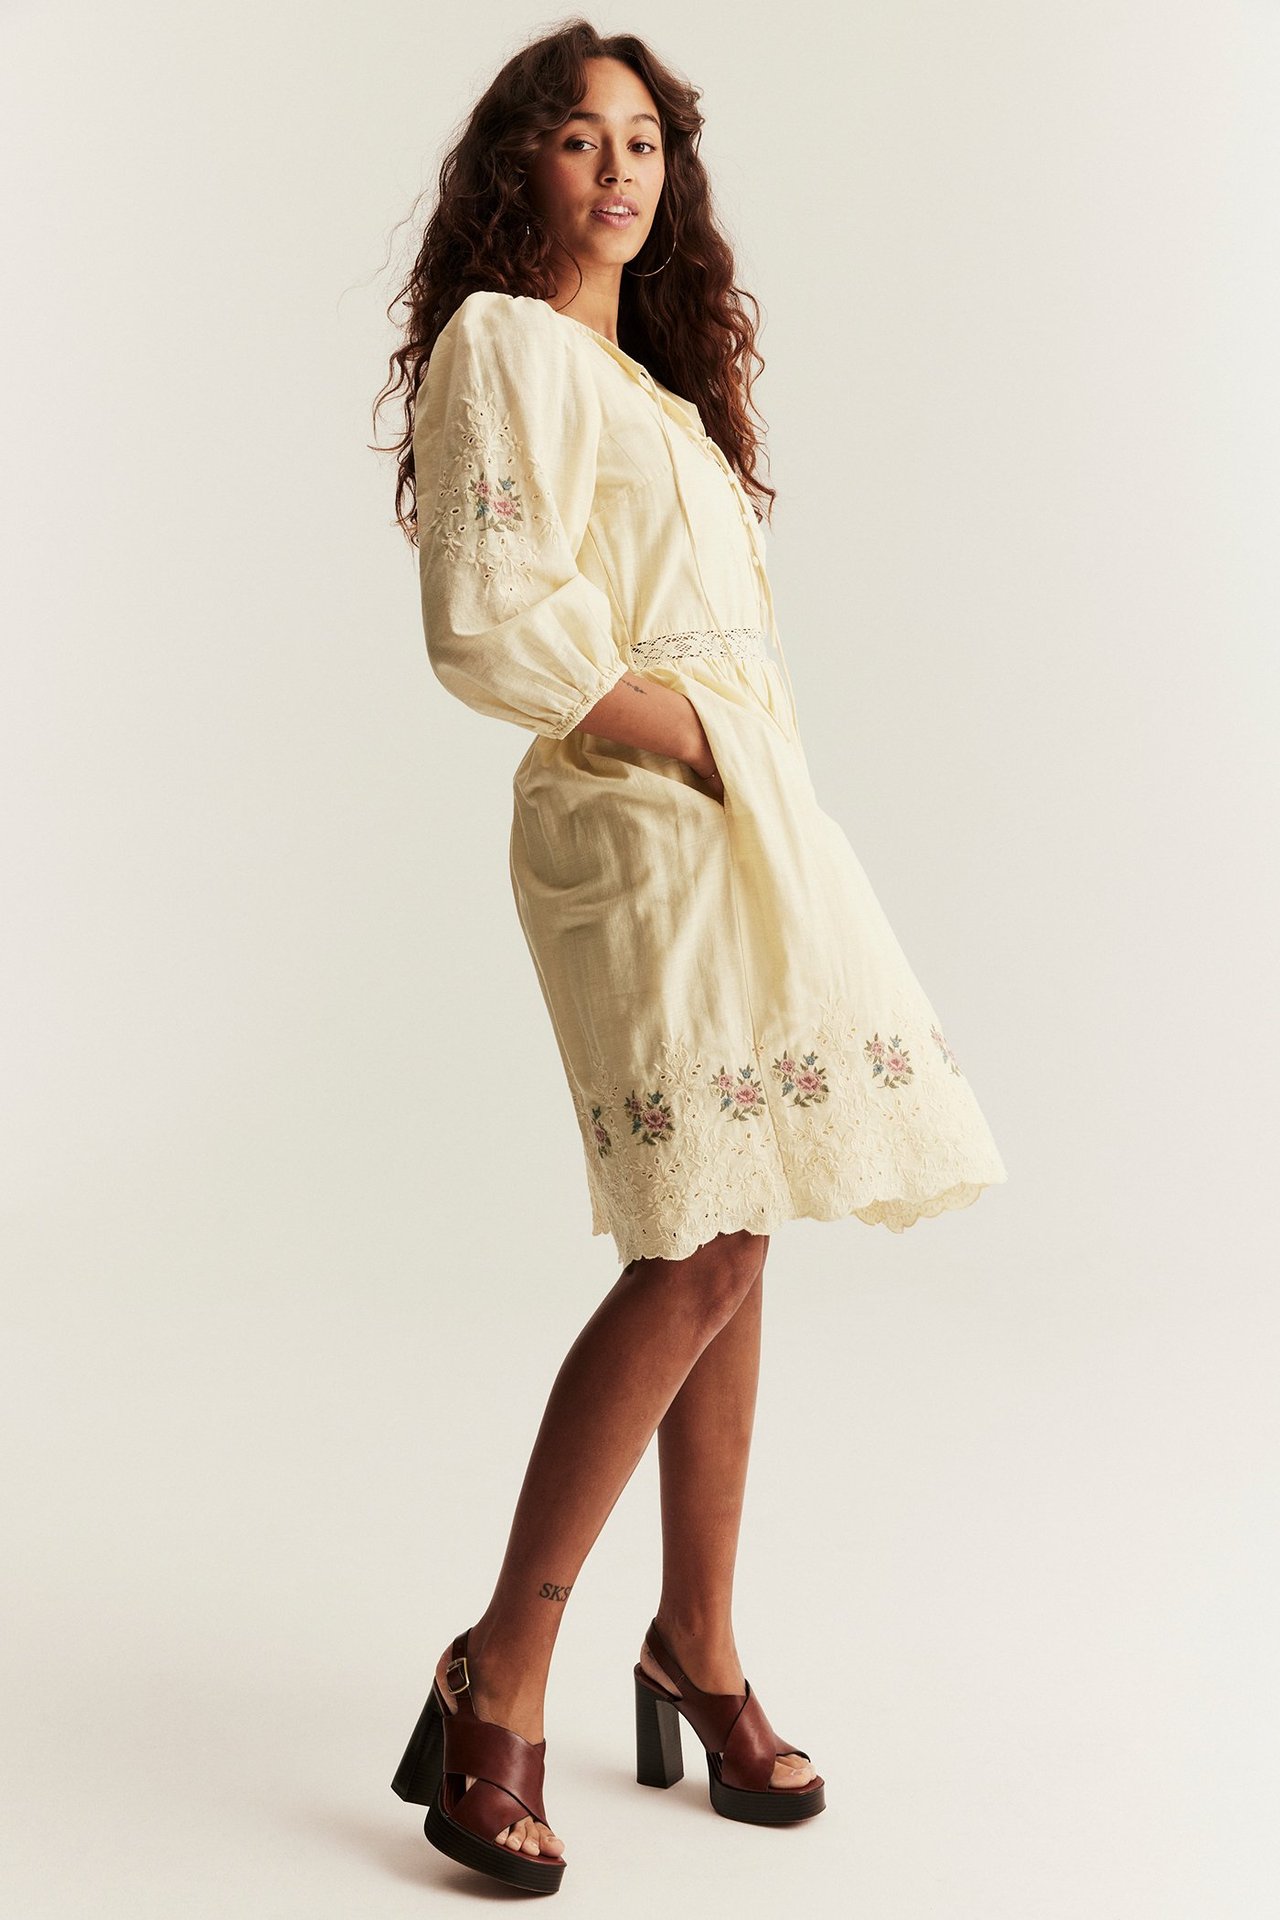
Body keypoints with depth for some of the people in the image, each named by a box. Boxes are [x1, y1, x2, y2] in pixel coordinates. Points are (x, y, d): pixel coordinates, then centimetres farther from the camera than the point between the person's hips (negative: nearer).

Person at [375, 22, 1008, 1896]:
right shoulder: (501, 341, -3)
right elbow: (490, 630, -15)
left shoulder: (660, 374, 25)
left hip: (748, 819, 9)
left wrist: (752, 756, 6)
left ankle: (698, 1652, 18)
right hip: (645, 824, -9)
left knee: (729, 1246, 8)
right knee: (701, 1254, -16)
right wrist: (702, 740, -11)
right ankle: (500, 1678, -6)